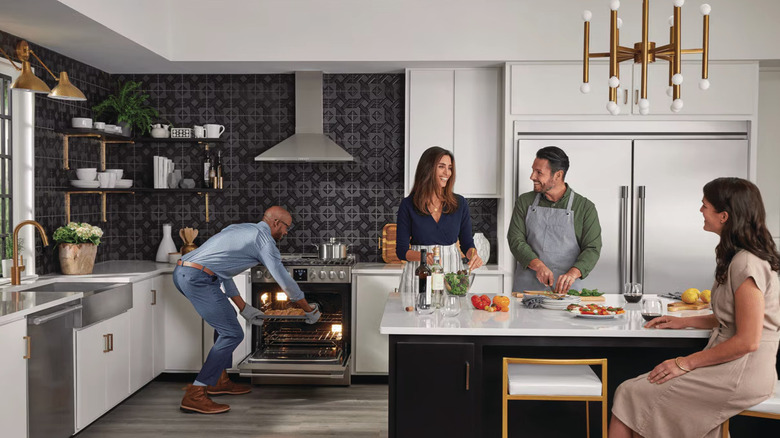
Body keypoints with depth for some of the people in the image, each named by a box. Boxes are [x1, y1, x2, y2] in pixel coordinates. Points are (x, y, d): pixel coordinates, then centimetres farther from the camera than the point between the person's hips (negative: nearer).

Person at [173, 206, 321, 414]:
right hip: (198, 278, -10)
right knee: (232, 333, -5)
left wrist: (244, 308, 28)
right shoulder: (264, 239, -1)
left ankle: (219, 380, 29)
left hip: (182, 272, 10)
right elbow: (285, 281, 2)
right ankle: (195, 395, -5)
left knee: (227, 318, 24)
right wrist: (310, 311, 15)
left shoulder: (240, 229, 26)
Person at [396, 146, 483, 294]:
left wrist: (473, 254, -12)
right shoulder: (408, 204, -2)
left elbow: (467, 243, 10)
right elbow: (401, 250, -2)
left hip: (451, 271, 2)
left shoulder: (459, 203, 5)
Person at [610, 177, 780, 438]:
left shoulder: (746, 265, -20)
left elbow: (747, 341, -21)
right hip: (730, 365, 9)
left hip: (741, 375, -9)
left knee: (630, 394, -10)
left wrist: (686, 363, -16)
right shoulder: (738, 258, 11)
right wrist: (684, 321, 12)